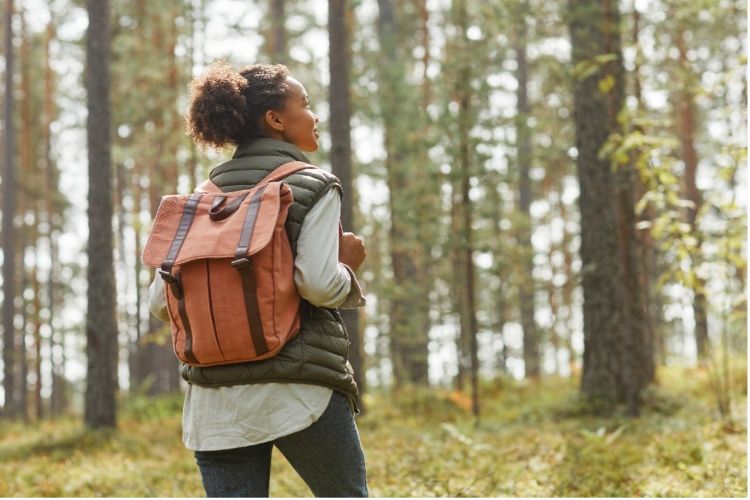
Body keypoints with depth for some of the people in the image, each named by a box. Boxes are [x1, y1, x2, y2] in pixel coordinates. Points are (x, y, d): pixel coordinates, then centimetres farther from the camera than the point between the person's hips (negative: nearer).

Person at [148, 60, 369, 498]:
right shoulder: (313, 187, -4)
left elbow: (162, 301, 8)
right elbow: (320, 284, -17)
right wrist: (348, 265, 3)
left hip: (216, 398, 5)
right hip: (300, 389, -4)